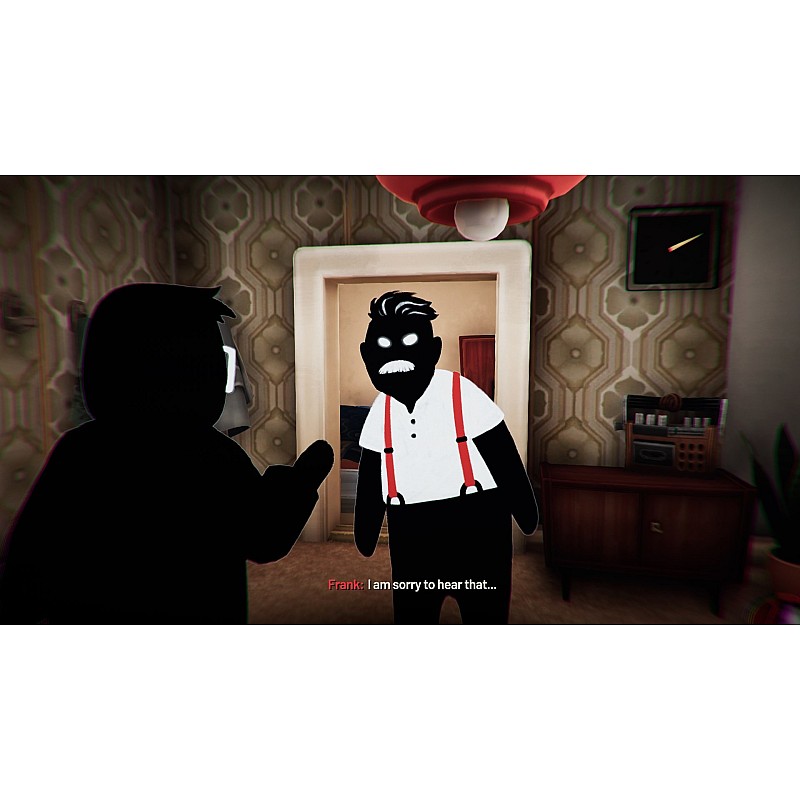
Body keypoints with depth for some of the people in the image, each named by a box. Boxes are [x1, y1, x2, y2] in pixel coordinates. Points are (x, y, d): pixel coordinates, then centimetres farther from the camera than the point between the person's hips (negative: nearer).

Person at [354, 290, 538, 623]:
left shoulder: (462, 394, -16)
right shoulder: (381, 409, -2)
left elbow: (507, 462, -8)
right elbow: (370, 481, 9)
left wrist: (528, 518, -2)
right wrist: (365, 538, 16)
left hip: (476, 531, -3)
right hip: (412, 542, 4)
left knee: (485, 616, 12)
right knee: (410, 617, 16)